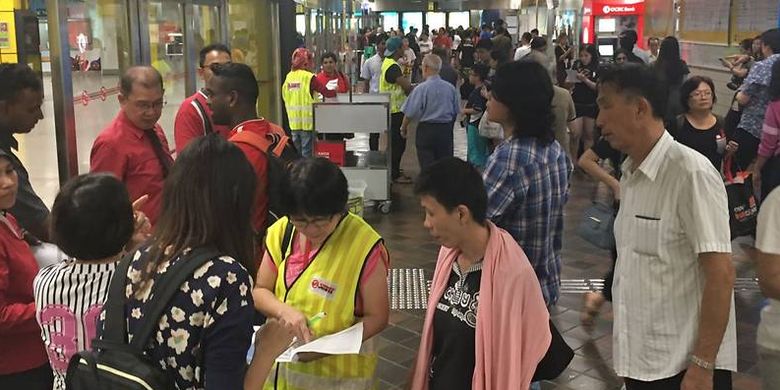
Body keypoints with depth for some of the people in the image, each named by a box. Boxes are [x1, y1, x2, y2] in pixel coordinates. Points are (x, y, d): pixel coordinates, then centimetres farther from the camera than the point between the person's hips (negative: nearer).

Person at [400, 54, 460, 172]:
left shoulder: (421, 89, -13)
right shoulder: (451, 88, 1)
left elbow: (411, 113, -10)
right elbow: (456, 111, 11)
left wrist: (403, 127, 7)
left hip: (426, 129, -4)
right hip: (446, 130, 4)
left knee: (427, 166, 1)